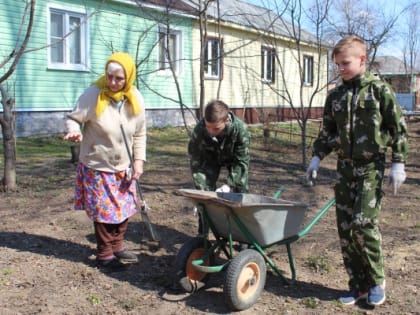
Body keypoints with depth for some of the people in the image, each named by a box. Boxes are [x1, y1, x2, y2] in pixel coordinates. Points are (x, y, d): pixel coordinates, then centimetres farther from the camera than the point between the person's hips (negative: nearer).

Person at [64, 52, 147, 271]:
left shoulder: (135, 99, -5)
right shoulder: (93, 94, -19)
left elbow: (140, 134, 4)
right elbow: (74, 118, -9)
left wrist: (139, 160, -3)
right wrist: (74, 130, -32)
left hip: (123, 167, 5)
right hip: (97, 167, -4)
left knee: (124, 209, 13)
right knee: (104, 212, 1)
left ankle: (118, 246, 32)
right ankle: (104, 254, 17)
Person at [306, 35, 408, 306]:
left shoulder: (379, 90, -4)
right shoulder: (335, 96, 10)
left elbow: (398, 128, -3)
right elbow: (327, 132, 18)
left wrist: (399, 163, -8)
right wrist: (317, 157, 6)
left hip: (371, 165, -5)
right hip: (345, 165, 5)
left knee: (364, 223, -14)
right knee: (345, 228, 3)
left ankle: (377, 280, 9)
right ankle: (358, 285, 16)